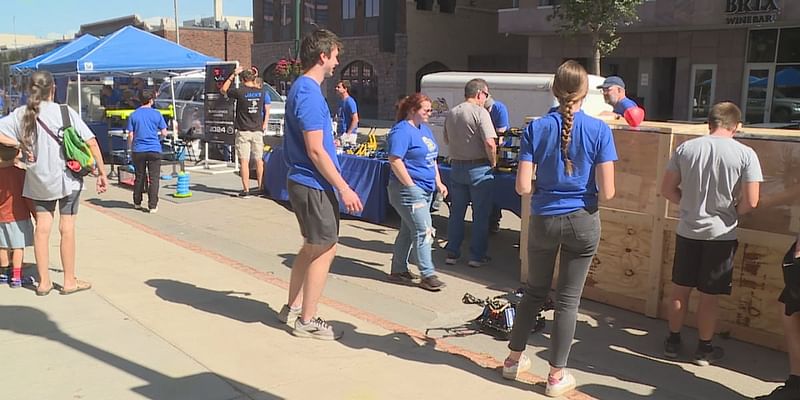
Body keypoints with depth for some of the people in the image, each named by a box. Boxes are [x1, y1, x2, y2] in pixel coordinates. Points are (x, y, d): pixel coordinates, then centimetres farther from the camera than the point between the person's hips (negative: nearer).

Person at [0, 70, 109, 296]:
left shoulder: (21, 114, -2)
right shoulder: (65, 112, -9)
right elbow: (91, 143, -12)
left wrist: (19, 144, -5)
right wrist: (102, 173, -6)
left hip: (38, 180, 3)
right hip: (66, 178, -3)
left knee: (42, 228, 10)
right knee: (67, 228, 4)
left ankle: (44, 282, 15)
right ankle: (69, 281, 13)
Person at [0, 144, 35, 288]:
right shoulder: (21, 173, -15)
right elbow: (27, 197, -12)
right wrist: (36, 214, -2)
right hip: (18, 216, -5)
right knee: (18, 247, 1)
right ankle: (16, 277, 0)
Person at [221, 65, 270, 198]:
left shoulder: (240, 92, -10)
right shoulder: (261, 92, 1)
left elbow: (223, 90, 7)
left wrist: (233, 74, 8)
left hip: (243, 131, -3)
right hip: (258, 130, 4)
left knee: (244, 160, -2)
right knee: (259, 160, 11)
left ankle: (246, 189, -4)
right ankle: (261, 187, 15)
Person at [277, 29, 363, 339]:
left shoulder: (302, 88, 13)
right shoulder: (310, 93, -19)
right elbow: (315, 150, -22)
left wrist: (337, 184, 24)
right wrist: (344, 188, -18)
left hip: (303, 182, 10)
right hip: (314, 185, -10)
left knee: (313, 247, 20)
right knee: (325, 250, 0)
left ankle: (292, 307, 30)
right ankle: (307, 321, 11)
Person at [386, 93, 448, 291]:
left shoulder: (424, 129, 15)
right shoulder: (402, 131, -14)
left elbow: (432, 158, 22)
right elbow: (394, 160, -21)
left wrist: (438, 182, 15)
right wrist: (411, 186, -20)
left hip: (425, 190, 9)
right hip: (409, 191, -9)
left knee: (408, 231, 14)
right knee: (424, 232, -8)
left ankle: (398, 270, 24)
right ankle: (428, 275, -1)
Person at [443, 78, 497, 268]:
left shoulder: (451, 113, 7)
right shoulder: (480, 112, -14)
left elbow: (446, 140, 20)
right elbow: (490, 143, -21)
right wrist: (493, 163, -8)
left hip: (456, 167, 6)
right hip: (478, 168, -6)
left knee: (456, 213, 14)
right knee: (480, 214, 5)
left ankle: (452, 253, 20)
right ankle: (477, 256, 10)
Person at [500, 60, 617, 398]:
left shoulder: (536, 128, -6)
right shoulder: (599, 130, -9)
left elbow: (522, 186, -9)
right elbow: (606, 192, -12)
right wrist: (589, 192, 10)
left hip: (544, 220, 2)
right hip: (582, 221, -1)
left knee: (535, 291, 20)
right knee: (568, 298, 8)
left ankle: (514, 359, 32)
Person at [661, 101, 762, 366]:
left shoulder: (685, 148, -4)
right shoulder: (745, 154, -11)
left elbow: (667, 189, 1)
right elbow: (751, 202, -12)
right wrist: (731, 211, 7)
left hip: (687, 232, 2)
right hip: (721, 235, -2)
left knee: (680, 290, 15)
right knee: (709, 297, 9)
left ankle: (673, 341, 27)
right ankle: (704, 349, 23)